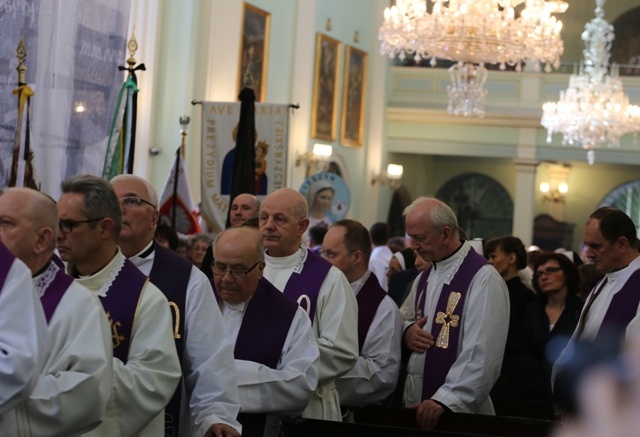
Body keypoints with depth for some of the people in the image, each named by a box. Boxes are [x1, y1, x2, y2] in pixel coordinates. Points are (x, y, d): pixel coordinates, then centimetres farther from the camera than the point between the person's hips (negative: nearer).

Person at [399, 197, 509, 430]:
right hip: (416, 403, 7)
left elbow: (481, 356, -21)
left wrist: (446, 400, -27)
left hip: (457, 411, -7)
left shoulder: (483, 279, -14)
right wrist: (407, 330, 1)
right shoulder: (425, 277, 13)